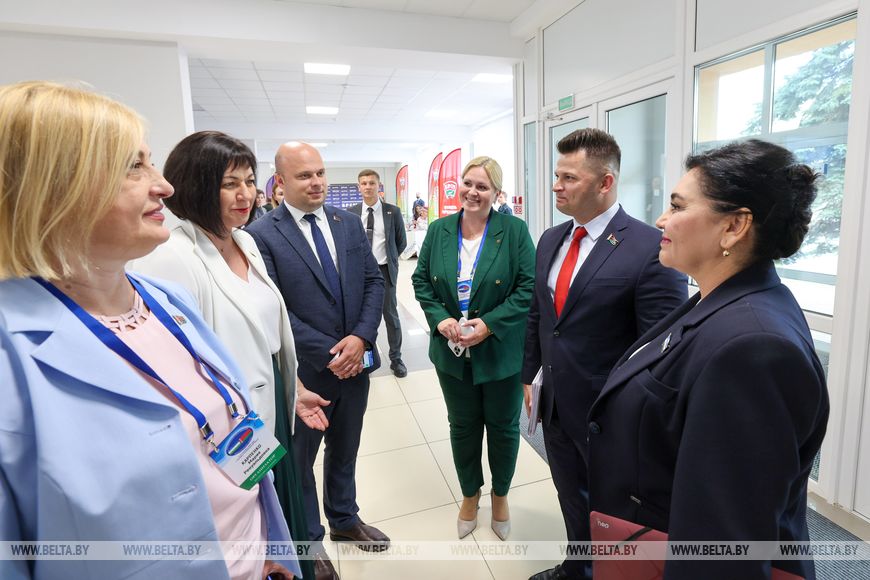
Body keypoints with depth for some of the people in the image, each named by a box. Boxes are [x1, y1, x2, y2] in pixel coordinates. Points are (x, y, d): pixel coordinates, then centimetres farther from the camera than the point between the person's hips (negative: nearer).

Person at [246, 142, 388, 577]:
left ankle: (344, 519, 48)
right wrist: (329, 352, -18)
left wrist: (361, 338, -13)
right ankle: (309, 538, 41)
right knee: (300, 460, 17)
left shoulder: (349, 223, 3)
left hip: (355, 363, 5)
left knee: (344, 451, 24)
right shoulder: (262, 235, -12)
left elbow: (374, 282, 1)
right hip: (305, 371, -4)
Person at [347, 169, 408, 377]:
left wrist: (388, 259, 7)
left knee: (391, 315, 7)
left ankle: (396, 359, 21)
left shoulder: (393, 212, -3)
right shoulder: (350, 213, 0)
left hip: (385, 271, -1)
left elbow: (401, 242, 5)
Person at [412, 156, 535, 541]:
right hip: (452, 351, 3)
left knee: (503, 427, 15)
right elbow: (421, 280, 4)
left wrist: (489, 324, -20)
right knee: (462, 426, 18)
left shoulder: (514, 230, -9)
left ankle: (500, 494, 43)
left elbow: (528, 287, -12)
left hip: (501, 351, -2)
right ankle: (470, 494, 43)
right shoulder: (439, 230, 1)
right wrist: (440, 318, -12)